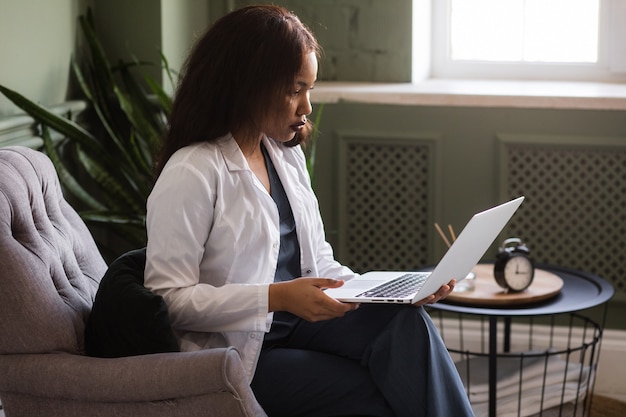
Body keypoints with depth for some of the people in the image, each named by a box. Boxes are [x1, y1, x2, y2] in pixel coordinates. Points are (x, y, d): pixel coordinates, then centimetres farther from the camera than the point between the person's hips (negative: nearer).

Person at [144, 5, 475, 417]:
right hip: (236, 352, -6)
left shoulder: (288, 155, 11)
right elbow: (169, 298, -17)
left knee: (406, 321, -22)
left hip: (296, 320, 7)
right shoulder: (191, 173, -14)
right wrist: (277, 297, -25)